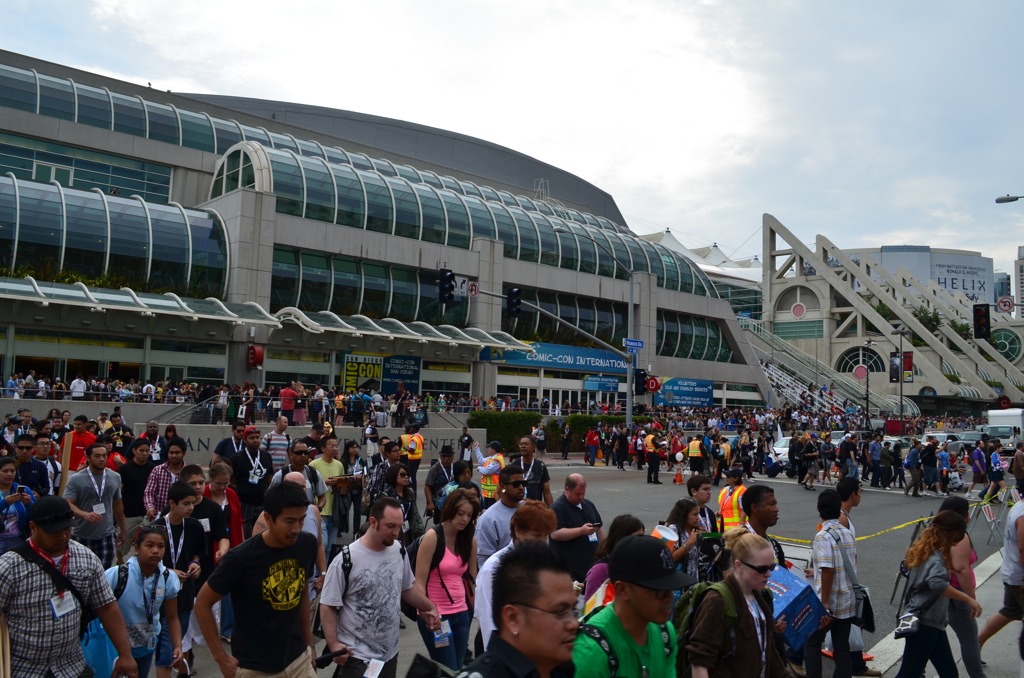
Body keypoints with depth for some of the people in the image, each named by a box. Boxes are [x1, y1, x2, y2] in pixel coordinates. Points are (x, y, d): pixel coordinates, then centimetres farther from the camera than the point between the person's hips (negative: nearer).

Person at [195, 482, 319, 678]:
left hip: (298, 658, 4)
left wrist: (308, 643, 11)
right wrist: (221, 658, -9)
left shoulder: (307, 544, -8)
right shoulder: (241, 557, -21)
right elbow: (202, 603, -10)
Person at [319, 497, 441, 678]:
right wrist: (333, 644, -19)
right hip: (357, 656, -5)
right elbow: (328, 606, -12)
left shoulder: (399, 551, 0)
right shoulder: (346, 560, -18)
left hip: (390, 652, 6)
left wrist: (430, 607, 6)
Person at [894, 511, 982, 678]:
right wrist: (968, 599, -33)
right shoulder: (935, 558, -19)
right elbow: (937, 583, -38)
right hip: (924, 624, -10)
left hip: (931, 623, 10)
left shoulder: (926, 551, 10)